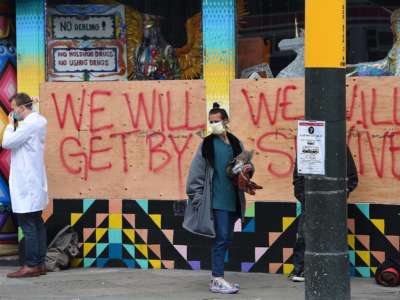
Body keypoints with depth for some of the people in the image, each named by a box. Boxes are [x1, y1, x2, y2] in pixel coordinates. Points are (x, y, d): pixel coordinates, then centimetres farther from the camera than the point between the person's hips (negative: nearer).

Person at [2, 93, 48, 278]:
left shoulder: (30, 124, -17)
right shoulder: (38, 121, 13)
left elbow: (7, 143, -18)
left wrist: (11, 124, -5)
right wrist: (15, 124, 6)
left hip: (26, 184, -10)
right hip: (34, 182, 10)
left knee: (28, 224, -8)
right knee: (36, 223, 11)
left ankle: (31, 266, -8)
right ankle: (39, 263, 14)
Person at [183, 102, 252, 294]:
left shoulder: (236, 143, 12)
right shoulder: (207, 144, -1)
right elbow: (196, 172, -3)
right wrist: (196, 195, -7)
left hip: (232, 200, 5)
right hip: (217, 199, -5)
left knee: (226, 239, 9)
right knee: (221, 238, -9)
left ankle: (216, 276, 19)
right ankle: (217, 280, -6)